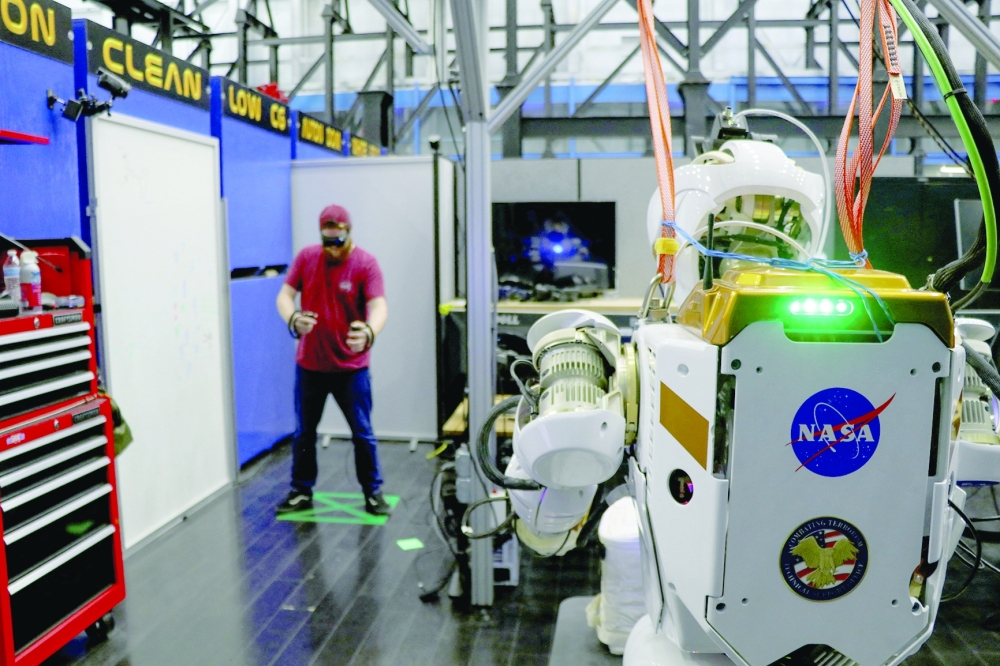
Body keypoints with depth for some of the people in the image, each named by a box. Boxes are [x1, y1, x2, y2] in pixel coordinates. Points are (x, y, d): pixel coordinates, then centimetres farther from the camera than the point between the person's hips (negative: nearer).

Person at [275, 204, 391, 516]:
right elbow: (285, 295, -3)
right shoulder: (306, 257, -1)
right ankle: (301, 491, 28)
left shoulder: (366, 263, -10)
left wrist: (369, 332, -43)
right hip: (309, 364, 3)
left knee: (363, 433, 5)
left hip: (351, 367, -3)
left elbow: (379, 306, -21)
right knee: (304, 432, 13)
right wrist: (293, 318, -27)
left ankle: (373, 493, 20)